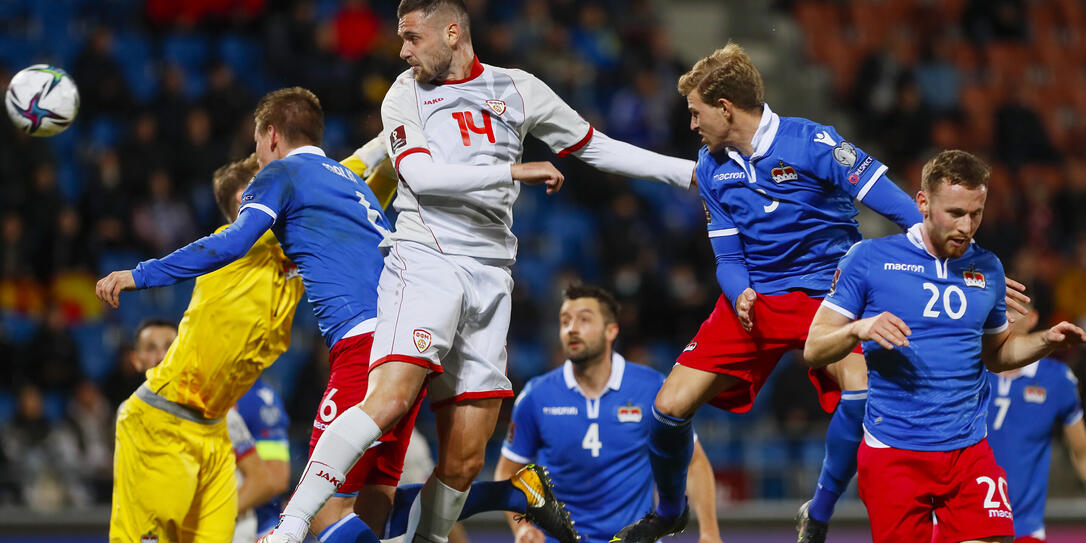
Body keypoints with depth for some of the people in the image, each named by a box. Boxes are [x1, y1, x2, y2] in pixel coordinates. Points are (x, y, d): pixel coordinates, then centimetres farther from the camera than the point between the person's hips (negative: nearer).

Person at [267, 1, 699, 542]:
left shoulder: (517, 89, 14)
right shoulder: (406, 94, 6)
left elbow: (598, 148, 22)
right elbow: (421, 174, -10)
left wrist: (691, 171, 20)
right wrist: (515, 170, -13)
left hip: (490, 275, 4)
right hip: (425, 260, -4)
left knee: (464, 460, -1)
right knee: (390, 397, -27)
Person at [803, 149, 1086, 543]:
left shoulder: (987, 269, 10)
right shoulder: (869, 259, -1)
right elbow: (814, 350, -1)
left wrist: (1046, 342, 6)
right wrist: (858, 329, -21)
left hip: (969, 450, 3)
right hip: (892, 452, -3)